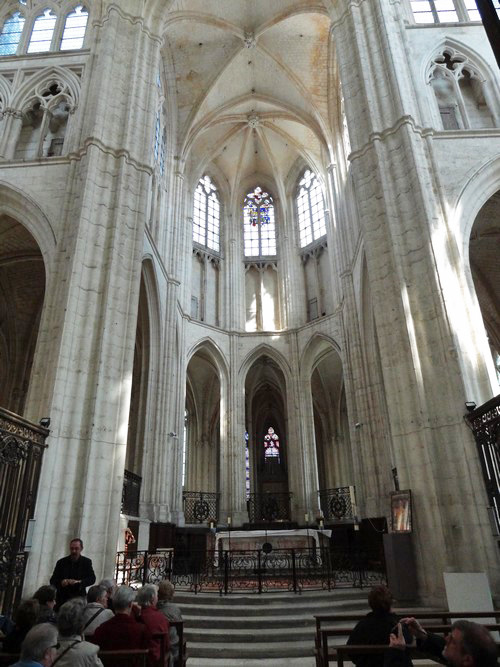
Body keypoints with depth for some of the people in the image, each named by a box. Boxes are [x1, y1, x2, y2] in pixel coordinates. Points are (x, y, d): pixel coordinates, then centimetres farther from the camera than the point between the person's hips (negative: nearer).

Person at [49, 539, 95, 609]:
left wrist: (79, 582, -21)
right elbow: (52, 580, 4)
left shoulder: (87, 562, 4)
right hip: (62, 598, 1)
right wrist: (61, 582, -18)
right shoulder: (61, 562, 6)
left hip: (79, 598, -1)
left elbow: (92, 579, -4)